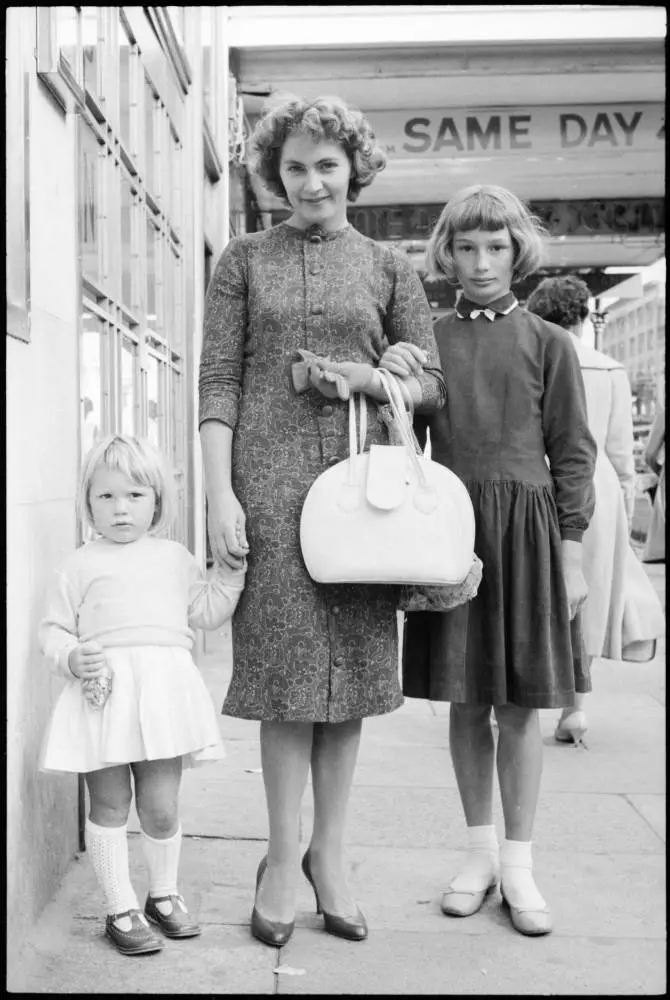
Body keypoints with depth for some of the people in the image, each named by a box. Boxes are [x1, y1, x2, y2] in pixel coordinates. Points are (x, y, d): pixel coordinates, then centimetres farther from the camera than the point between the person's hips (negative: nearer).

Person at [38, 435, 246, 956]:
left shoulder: (175, 557, 15)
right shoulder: (80, 565, 7)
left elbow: (207, 612, 15)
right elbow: (53, 629, 7)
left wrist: (231, 567, 6)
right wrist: (73, 658, -13)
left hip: (165, 687, 2)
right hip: (104, 692, -2)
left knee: (161, 807, 6)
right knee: (110, 806, 5)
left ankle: (164, 894, 29)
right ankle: (121, 909, 18)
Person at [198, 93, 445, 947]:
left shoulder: (388, 266, 12)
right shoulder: (244, 259, 9)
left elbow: (432, 383, 10)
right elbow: (217, 381, 2)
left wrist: (363, 379, -10)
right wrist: (220, 493, -8)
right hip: (270, 477, -2)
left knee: (353, 663, 4)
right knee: (286, 661, -2)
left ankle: (328, 854, 17)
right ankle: (282, 857, 13)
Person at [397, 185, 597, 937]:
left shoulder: (547, 343, 4)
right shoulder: (427, 341, 6)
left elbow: (572, 453, 3)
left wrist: (570, 553, -3)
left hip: (527, 526, -1)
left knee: (521, 705, 4)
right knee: (466, 701, 8)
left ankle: (518, 862, 16)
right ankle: (479, 849, 24)